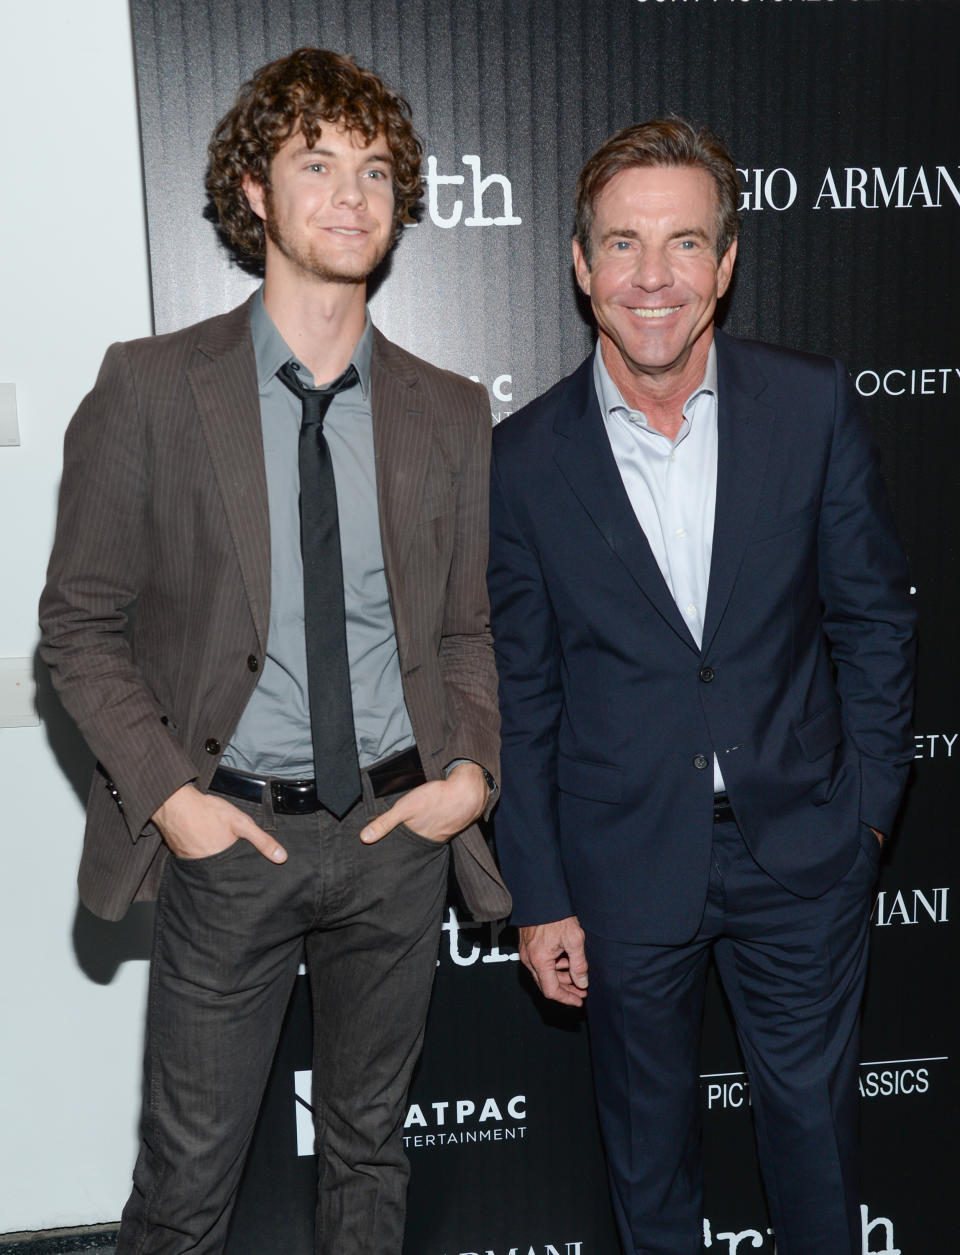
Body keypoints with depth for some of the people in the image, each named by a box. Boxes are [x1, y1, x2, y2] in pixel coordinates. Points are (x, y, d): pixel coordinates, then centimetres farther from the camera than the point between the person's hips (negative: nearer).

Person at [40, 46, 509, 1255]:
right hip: (229, 833, -2)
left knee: (369, 1151, 21)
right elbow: (79, 623, -3)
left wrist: (472, 768, -6)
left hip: (399, 833, 3)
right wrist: (167, 794, -12)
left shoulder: (450, 412, 3)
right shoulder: (150, 388, -5)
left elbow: (468, 626, 9)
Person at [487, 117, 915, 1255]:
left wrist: (868, 800, 0)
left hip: (803, 850, 1)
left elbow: (875, 615, 2)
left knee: (813, 1109, 20)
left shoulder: (813, 408, -7)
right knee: (648, 1132, 21)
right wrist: (538, 897, -2)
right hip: (624, 867, 0)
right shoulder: (523, 460, -9)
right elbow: (518, 696, -4)